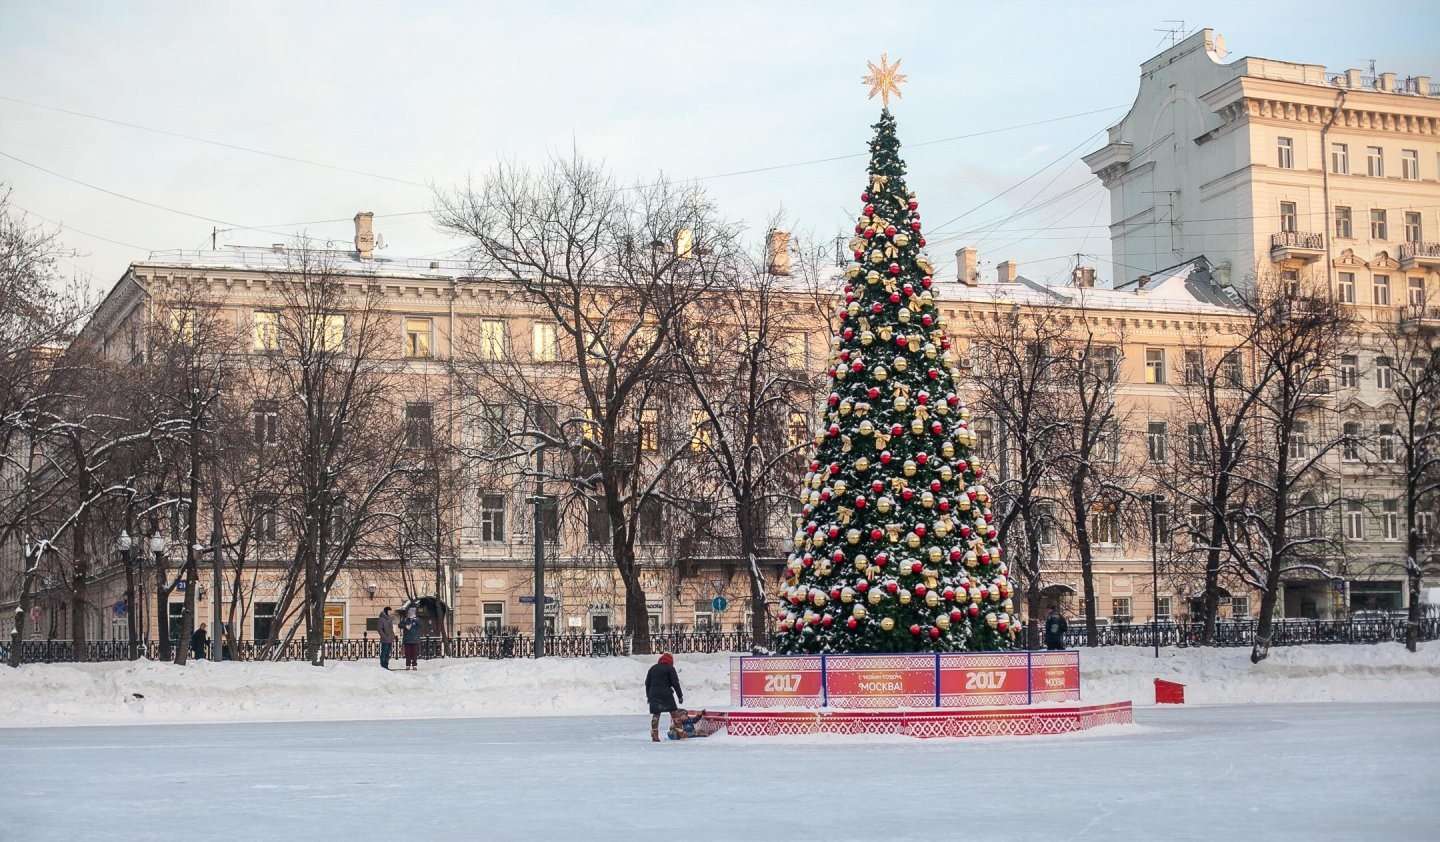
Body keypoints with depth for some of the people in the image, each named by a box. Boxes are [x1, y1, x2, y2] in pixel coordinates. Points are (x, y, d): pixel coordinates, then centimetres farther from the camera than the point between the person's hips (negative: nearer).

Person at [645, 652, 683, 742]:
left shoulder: (653, 668, 16)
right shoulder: (670, 668, 0)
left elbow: (647, 683, 18)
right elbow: (675, 683, -4)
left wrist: (648, 696, 23)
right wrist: (680, 695, -1)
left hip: (653, 695, 4)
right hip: (666, 694, -4)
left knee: (655, 715, 5)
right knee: (674, 712, 3)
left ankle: (654, 736, 0)